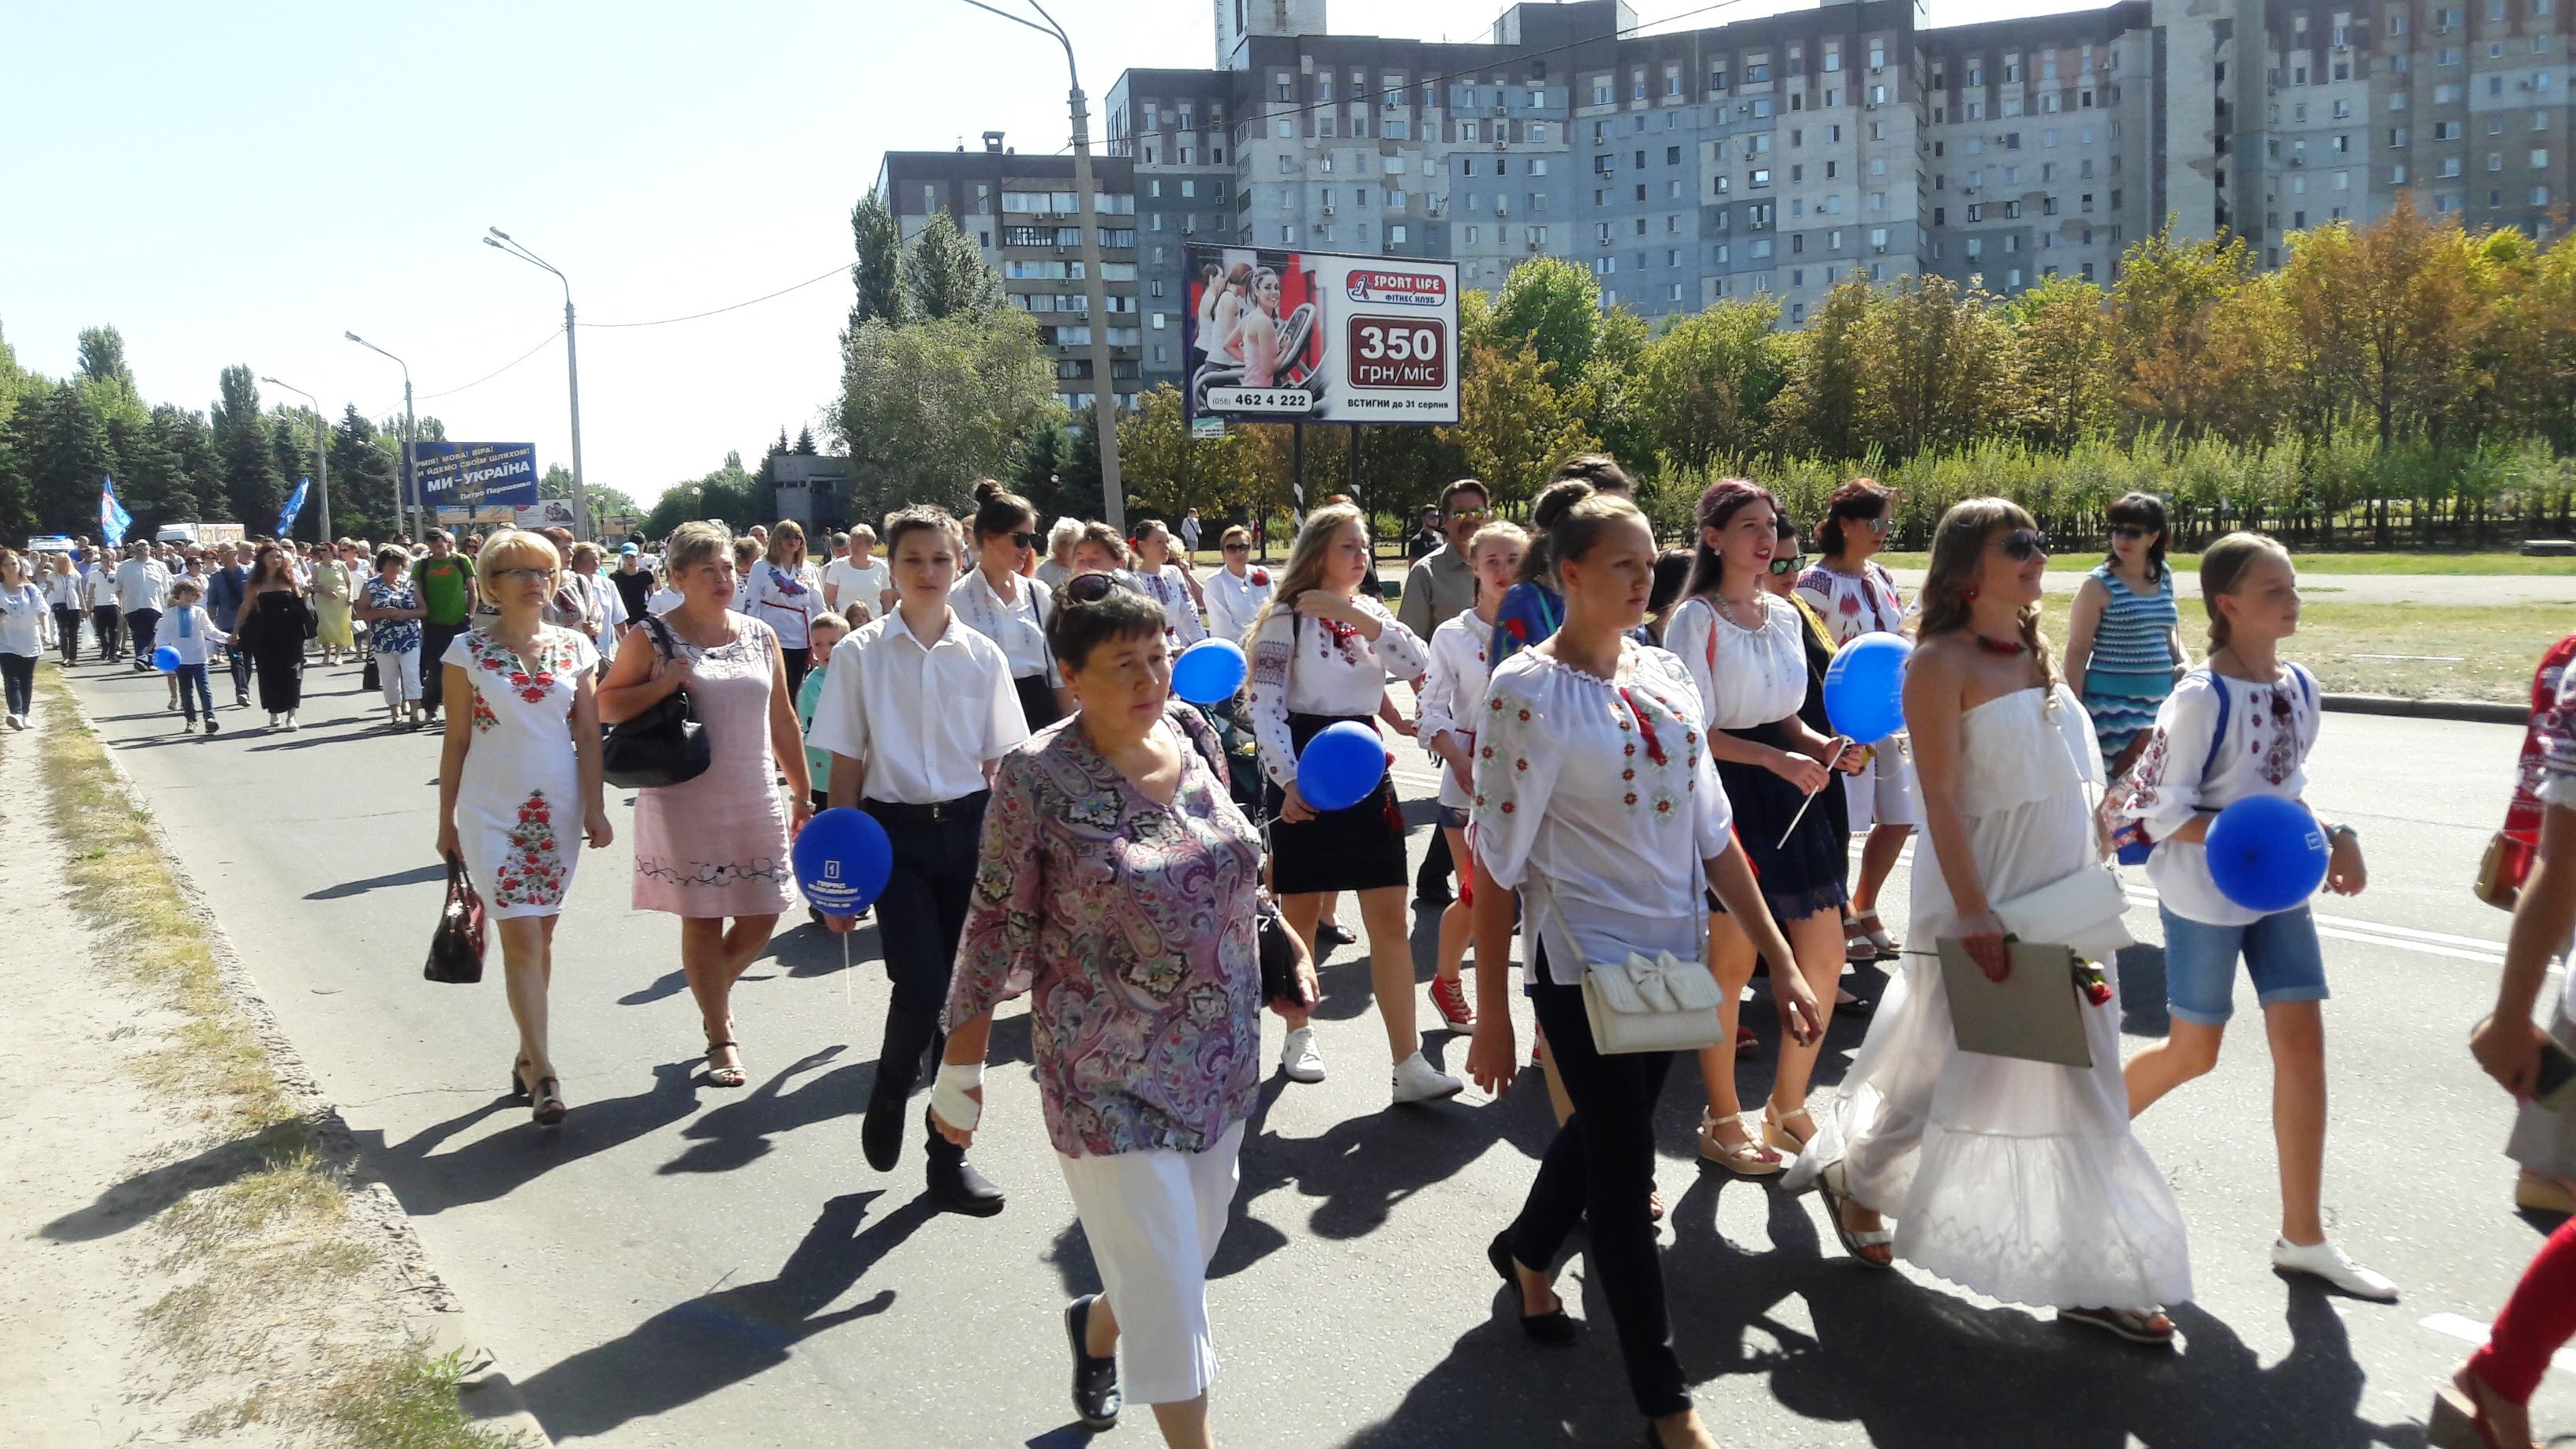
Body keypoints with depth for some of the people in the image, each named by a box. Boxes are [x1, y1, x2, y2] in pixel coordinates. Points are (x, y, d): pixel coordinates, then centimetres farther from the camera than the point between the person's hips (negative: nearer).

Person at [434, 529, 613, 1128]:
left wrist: (595, 807, -2)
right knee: (521, 935, -9)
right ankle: (543, 1073, -7)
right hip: (492, 811, -2)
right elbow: (455, 740, 1)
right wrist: (447, 821, 3)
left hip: (557, 809, 3)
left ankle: (528, 1054, 24)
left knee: (540, 933, 10)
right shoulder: (468, 650, -2)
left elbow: (588, 735, 4)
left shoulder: (574, 647, 4)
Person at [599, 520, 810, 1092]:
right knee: (703, 920, 3)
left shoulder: (760, 635, 8)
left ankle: (716, 984, 37)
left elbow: (782, 721, 12)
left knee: (762, 916, 6)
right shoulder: (653, 638, -3)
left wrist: (803, 793, 12)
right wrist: (661, 685, -16)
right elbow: (605, 706, 0)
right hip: (686, 803, -4)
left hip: (756, 802, 4)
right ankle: (721, 1037, 19)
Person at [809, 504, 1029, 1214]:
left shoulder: (982, 656, 3)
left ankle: (949, 1152, 19)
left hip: (968, 830, 2)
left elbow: (1001, 765, 7)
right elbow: (846, 767, 0)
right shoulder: (861, 653, -1)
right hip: (896, 833, -2)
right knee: (922, 988, -13)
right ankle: (887, 1099, 19)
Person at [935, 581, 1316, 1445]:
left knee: (1190, 1251, 22)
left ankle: (1097, 1326, 54)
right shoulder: (1038, 777, -16)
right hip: (1109, 1078, -6)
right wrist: (960, 1067, -7)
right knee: (1167, 1287, 0)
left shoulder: (1196, 736, -1)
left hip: (1220, 1057, 6)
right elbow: (995, 929, -11)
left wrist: (1287, 950, 11)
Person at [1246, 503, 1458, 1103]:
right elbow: (1265, 709, -13)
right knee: (1301, 912, 9)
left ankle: (1409, 1065, -1)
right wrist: (1288, 781, -23)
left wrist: (1361, 617, -13)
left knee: (1389, 917, -1)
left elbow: (1418, 665, -6)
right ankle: (1299, 1036, 29)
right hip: (1305, 770, -4)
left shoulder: (1369, 612, 10)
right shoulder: (1287, 618, -7)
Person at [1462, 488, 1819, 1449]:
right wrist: (1491, 1013, -12)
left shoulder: (1665, 674, 3)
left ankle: (1526, 1252, 51)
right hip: (1583, 963, -6)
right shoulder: (1527, 689, -15)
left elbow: (1709, 830, 6)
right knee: (1624, 1164, 3)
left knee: (1607, 1129, 22)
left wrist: (1780, 961, 4)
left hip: (1671, 953, 6)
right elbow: (1496, 861, -13)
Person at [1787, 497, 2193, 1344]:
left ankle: (2093, 1279, 17)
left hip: (2067, 895, 7)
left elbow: (2072, 780, 17)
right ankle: (1852, 1173, 32)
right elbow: (1941, 797, -19)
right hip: (1987, 894, -7)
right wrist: (1973, 912, -24)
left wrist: (2093, 888, 15)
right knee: (1954, 1064, 6)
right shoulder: (1942, 663, -13)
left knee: (2077, 1085, 9)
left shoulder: (2040, 653, 11)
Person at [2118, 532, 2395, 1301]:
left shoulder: (2299, 687, 4)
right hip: (2205, 895, -6)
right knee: (2195, 1052, 5)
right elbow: (2161, 812, -17)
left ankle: (2304, 1237, 11)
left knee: (2303, 1043, 2)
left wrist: (2331, 835, -2)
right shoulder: (2201, 699, -18)